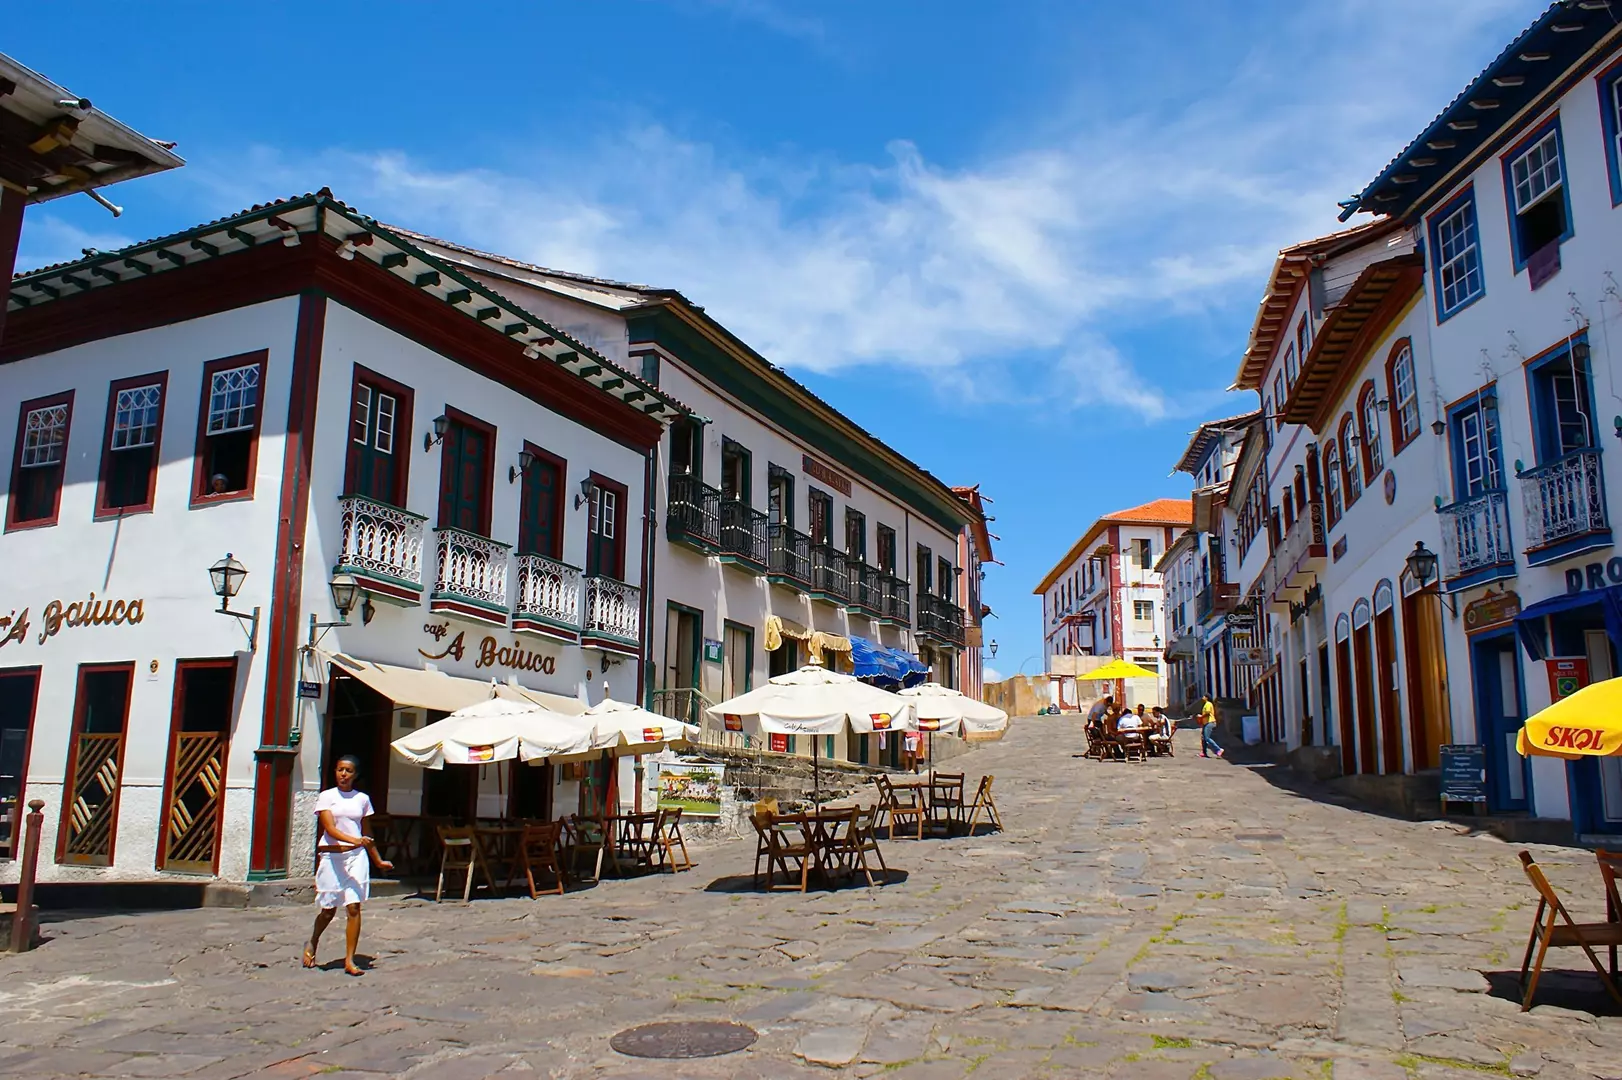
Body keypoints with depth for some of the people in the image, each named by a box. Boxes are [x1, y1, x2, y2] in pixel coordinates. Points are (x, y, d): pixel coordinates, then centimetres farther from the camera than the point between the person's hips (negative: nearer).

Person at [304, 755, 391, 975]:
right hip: (332, 856, -1)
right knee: (329, 910, 9)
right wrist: (353, 840, -30)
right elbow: (330, 829, -13)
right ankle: (311, 945, 38)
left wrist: (378, 861, 21)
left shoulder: (362, 799, 8)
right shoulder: (326, 797, -1)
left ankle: (349, 960, -2)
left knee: (354, 907, -8)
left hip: (356, 856, 2)